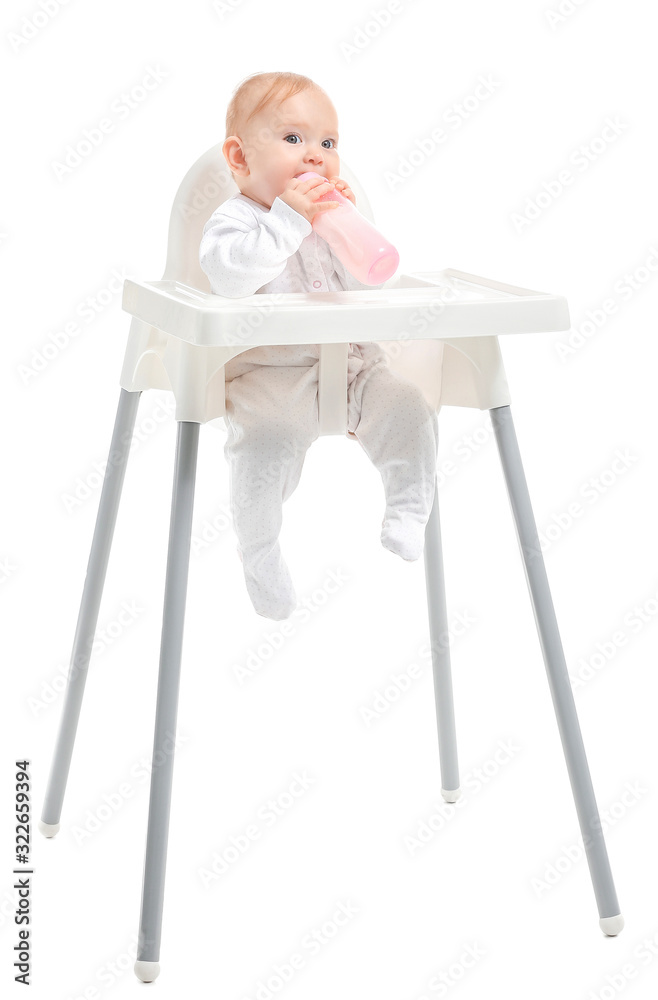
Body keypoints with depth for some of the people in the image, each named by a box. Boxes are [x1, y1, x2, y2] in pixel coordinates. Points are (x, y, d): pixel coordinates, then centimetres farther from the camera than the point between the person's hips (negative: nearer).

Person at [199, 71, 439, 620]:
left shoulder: (331, 215, 12)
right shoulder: (234, 221, -4)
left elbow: (371, 283, 4)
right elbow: (230, 274, -27)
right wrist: (287, 220, -28)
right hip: (270, 373, -5)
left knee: (408, 406, -16)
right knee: (266, 441, -28)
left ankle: (408, 509, 2)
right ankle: (260, 549, -8)